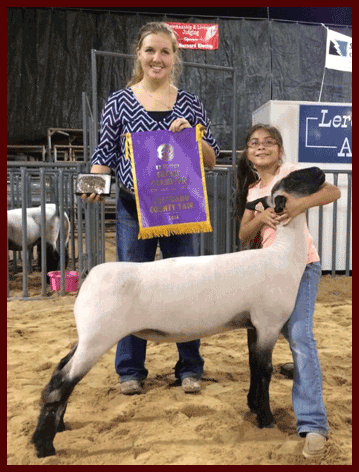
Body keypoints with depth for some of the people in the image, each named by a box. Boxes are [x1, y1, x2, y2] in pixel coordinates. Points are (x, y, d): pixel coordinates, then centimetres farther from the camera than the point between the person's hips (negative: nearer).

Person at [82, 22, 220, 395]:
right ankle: (130, 370, 23)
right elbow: (105, 154, 3)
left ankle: (190, 368, 24)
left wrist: (191, 134, -11)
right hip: (134, 209, 0)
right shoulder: (119, 102, 4)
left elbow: (212, 160, 6)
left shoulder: (190, 104, 6)